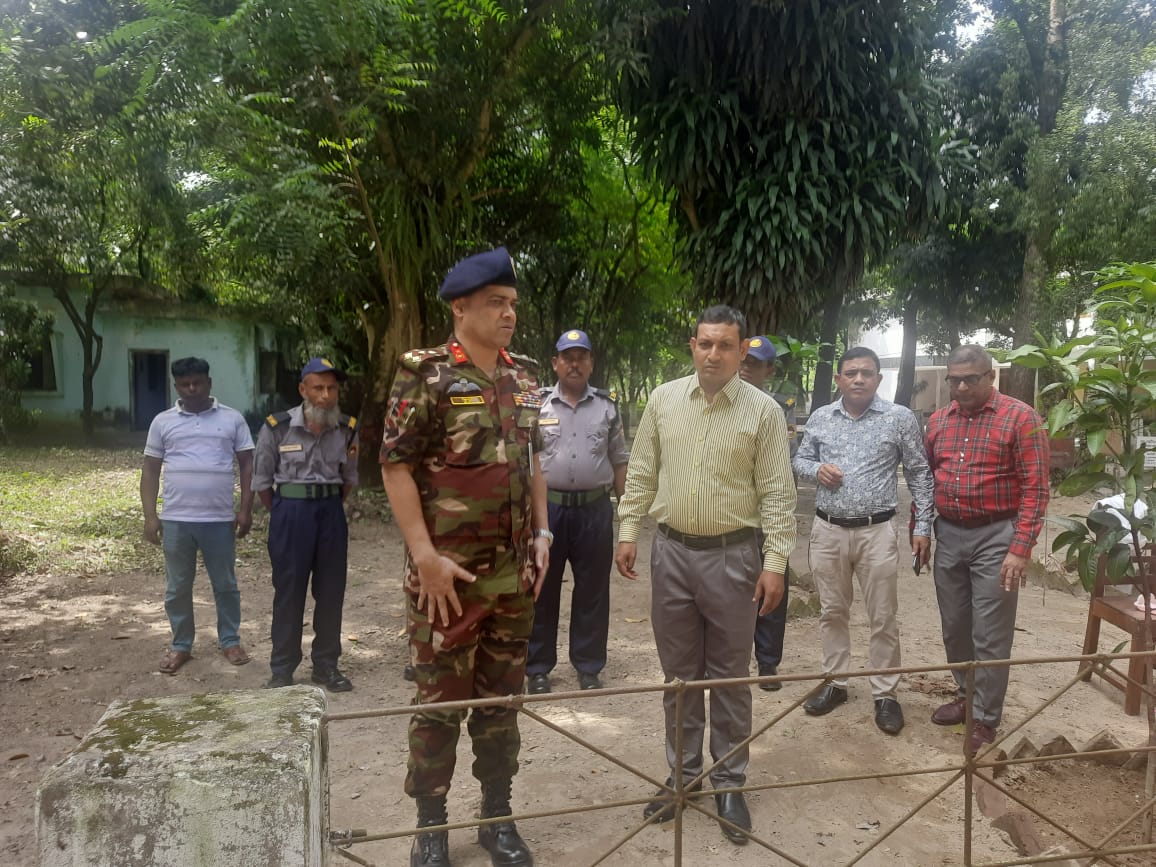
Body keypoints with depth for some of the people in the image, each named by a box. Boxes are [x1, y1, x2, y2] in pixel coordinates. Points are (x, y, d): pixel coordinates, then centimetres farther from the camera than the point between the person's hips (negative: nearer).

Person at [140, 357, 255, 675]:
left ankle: (230, 640, 25)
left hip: (220, 519, -1)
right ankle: (181, 645, 26)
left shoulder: (232, 419, 2)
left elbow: (247, 464, 3)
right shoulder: (163, 422, 5)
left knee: (225, 584, 10)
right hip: (175, 520, 1)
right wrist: (150, 515, -1)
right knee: (177, 587, 11)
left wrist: (245, 509, -4)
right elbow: (150, 470, 7)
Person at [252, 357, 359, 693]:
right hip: (290, 513, -3)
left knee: (331, 591, 8)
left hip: (331, 513, 3)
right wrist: (283, 514, 3)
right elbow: (262, 480, -1)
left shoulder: (347, 429, 0)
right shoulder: (277, 427, -10)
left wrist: (332, 507, 10)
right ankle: (281, 669, 16)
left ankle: (326, 664, 22)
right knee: (289, 591, 4)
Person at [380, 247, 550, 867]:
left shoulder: (523, 378, 9)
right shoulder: (425, 374, -9)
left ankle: (498, 817, 31)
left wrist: (542, 533, 8)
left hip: (514, 571, 6)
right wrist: (425, 555, -17)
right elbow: (396, 467, -12)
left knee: (502, 698, 15)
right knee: (440, 700, 7)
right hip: (448, 572, -5)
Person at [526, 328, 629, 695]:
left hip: (594, 509, 1)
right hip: (547, 507, -1)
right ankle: (538, 668, 20)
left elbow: (619, 460, 11)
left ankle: (589, 668, 22)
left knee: (592, 592, 8)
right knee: (542, 590, 7)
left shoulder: (606, 406, 9)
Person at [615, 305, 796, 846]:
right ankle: (682, 772, 31)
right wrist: (628, 531, 3)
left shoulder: (762, 411, -6)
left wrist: (775, 562, -10)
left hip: (732, 555, -2)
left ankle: (729, 782, 26)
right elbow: (641, 472, 8)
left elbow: (777, 493, -6)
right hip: (671, 550, 3)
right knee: (678, 672, 14)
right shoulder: (663, 400, 2)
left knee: (729, 676, 9)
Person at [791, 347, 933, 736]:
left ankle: (885, 694, 19)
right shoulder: (820, 417, 4)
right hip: (827, 531, 3)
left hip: (877, 532, -3)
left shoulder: (900, 418, -4)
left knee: (883, 618, 5)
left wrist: (922, 527, -2)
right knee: (832, 612, 14)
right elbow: (800, 459, 14)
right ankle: (834, 682, 28)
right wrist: (816, 469, -9)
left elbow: (919, 475, 1)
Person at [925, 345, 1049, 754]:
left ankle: (986, 718, 16)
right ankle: (967, 694, 36)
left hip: (995, 538, -5)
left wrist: (1021, 548, -18)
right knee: (954, 627, 16)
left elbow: (1035, 487, -12)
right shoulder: (938, 420, 7)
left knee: (990, 636, 2)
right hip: (948, 535, 5)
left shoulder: (1020, 417, -9)